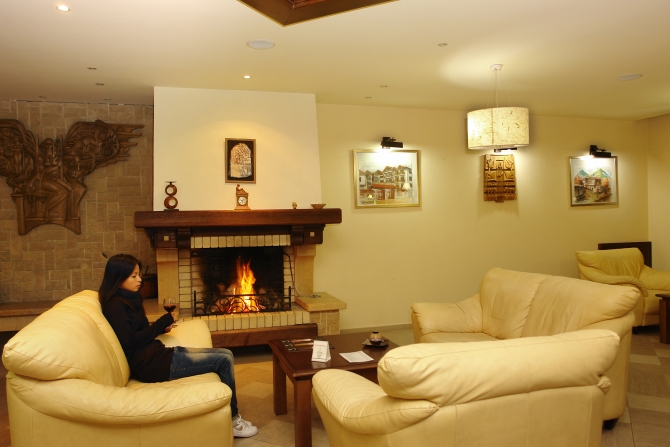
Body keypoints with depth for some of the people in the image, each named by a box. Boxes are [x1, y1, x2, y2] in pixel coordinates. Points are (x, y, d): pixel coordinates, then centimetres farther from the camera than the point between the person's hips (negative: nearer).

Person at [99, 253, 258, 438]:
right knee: (224, 360, -12)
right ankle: (232, 420, 2)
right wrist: (162, 322, -11)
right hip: (151, 364, -10)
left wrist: (161, 327, 3)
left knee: (226, 354, 5)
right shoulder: (115, 305, -13)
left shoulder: (128, 299, 15)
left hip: (157, 354, 10)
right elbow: (130, 342, -20)